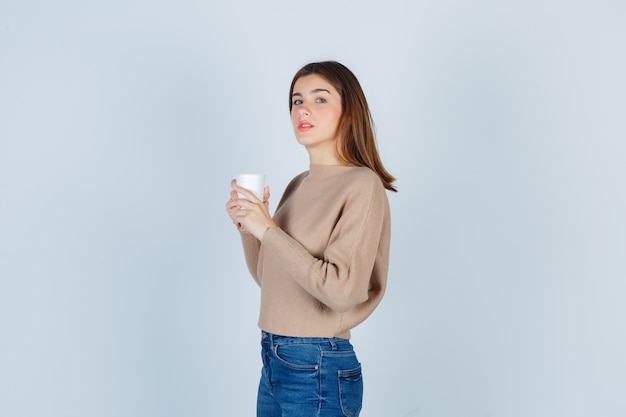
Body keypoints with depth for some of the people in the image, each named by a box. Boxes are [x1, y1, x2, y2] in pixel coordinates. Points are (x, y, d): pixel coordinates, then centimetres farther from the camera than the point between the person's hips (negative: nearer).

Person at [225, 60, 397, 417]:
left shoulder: (362, 185, -14)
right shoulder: (298, 185, 7)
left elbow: (342, 290, -23)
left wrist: (268, 229, -20)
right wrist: (247, 227, -3)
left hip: (319, 370, -6)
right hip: (273, 361, 7)